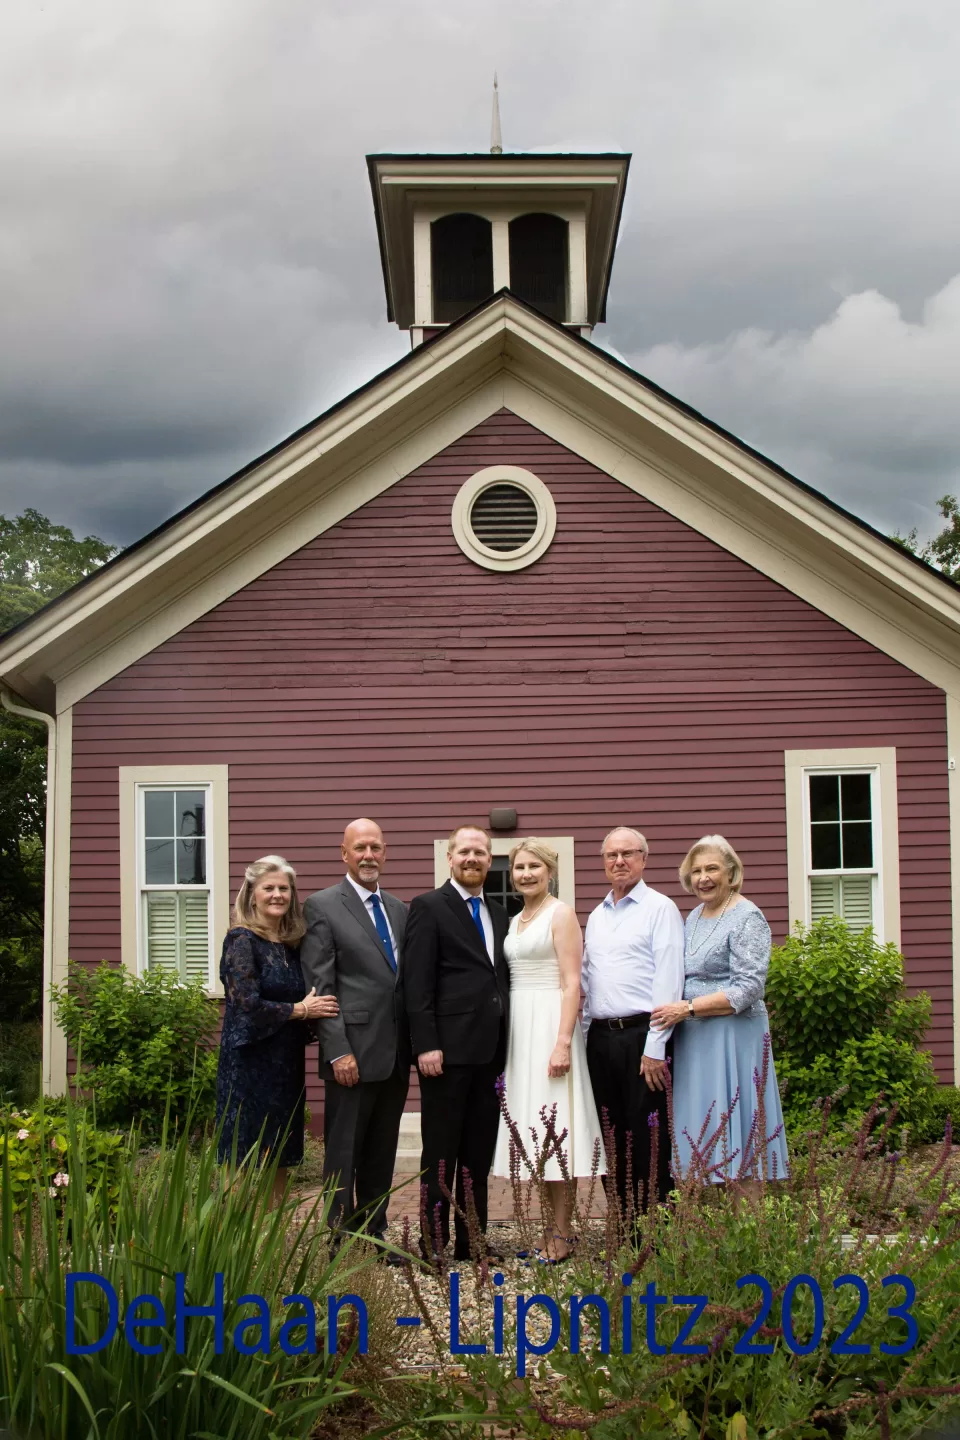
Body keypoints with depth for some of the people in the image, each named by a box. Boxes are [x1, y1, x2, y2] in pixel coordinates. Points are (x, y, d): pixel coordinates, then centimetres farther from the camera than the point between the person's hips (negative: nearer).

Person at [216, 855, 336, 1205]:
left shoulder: (291, 944, 11)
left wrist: (314, 1014, -2)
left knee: (279, 1163, 10)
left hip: (285, 1065, 7)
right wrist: (300, 1010, -11)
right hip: (251, 1064, -7)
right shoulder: (242, 940, -9)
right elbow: (247, 1004, -18)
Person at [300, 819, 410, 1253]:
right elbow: (319, 986, -10)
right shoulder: (322, 906, -6)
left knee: (382, 1155, 14)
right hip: (353, 1053, -6)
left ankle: (374, 1237, 24)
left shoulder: (398, 909, 14)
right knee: (343, 1155, 3)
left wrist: (414, 1046, 9)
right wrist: (339, 1052, -16)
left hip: (395, 1055, 6)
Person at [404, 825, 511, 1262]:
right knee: (441, 1152, 2)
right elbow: (418, 983, -10)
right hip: (448, 1048, -6)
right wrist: (426, 1045, -16)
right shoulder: (428, 907, -4)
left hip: (490, 1050, 6)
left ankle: (472, 1239, 20)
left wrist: (505, 1045, 10)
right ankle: (434, 1242, 10)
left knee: (479, 1152, 12)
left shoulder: (499, 914, 17)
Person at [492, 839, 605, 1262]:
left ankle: (561, 1235, -1)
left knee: (555, 1124, -6)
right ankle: (552, 1223, 15)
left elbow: (572, 983, -12)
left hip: (550, 1022, -8)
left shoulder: (561, 915, -6)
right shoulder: (515, 921, 16)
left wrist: (563, 1042, -20)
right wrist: (505, 1037, 11)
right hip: (517, 1025, 8)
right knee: (534, 1128, 8)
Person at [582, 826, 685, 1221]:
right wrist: (584, 1035, 8)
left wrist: (655, 1047, -15)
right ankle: (622, 1228, 17)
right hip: (600, 1037, 6)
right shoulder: (596, 916, 18)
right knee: (611, 1137, 9)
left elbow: (668, 981, -10)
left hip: (640, 1036, -6)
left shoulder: (660, 908, -3)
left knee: (648, 1140, -5)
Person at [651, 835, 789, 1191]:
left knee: (727, 1127, -7)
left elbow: (748, 989, -16)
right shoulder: (694, 916, 15)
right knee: (697, 1131, 6)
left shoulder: (746, 917, -9)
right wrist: (674, 1012, 8)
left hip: (732, 1037, -7)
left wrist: (688, 1008, -18)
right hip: (692, 1038, 7)